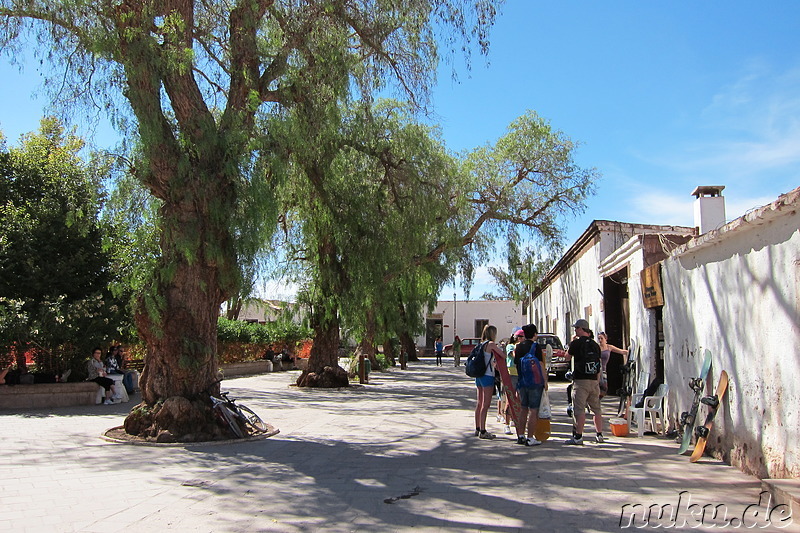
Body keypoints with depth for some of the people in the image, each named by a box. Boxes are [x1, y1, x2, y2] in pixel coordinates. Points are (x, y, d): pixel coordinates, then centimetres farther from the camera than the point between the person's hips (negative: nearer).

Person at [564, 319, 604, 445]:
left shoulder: (576, 343, -7)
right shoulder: (595, 345, 10)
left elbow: (567, 357, 9)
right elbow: (599, 365, 13)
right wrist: (597, 380, 19)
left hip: (580, 381, -6)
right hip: (594, 381, 6)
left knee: (579, 409, -6)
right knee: (597, 409, 14)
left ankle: (578, 437, -8)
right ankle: (599, 435, 20)